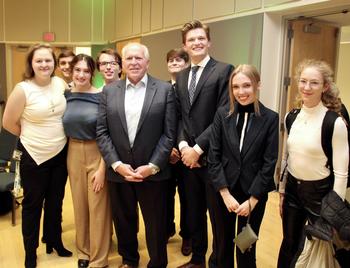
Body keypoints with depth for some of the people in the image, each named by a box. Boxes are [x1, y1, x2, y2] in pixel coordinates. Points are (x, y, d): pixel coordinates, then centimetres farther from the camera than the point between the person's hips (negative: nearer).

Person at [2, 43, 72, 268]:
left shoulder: (60, 83, -3)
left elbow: (71, 110, 14)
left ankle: (55, 242, 39)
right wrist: (32, 137, 4)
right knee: (32, 205, 11)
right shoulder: (22, 89, -16)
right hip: (34, 156, -4)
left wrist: (56, 137, 9)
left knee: (56, 202, 19)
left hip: (60, 153, 4)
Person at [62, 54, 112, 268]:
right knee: (79, 204, 15)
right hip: (73, 154, 4)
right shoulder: (66, 96, 2)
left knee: (98, 207, 4)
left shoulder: (102, 97, -11)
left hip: (97, 154, -4)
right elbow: (64, 128, 11)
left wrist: (102, 168, -14)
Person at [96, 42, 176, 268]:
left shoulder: (165, 90, -3)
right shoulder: (109, 91, 4)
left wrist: (152, 166, -13)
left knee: (155, 224, 11)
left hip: (153, 172, -2)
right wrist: (117, 164, -10)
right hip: (118, 171, 3)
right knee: (123, 221, 19)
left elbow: (169, 133, -6)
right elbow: (102, 132, 1)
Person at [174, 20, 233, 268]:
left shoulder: (224, 70, -7)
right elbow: (180, 116, 10)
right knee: (194, 212, 18)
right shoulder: (181, 76, 13)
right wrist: (183, 145, -7)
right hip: (188, 156, 6)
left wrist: (198, 148, -15)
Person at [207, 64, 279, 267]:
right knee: (222, 245, 16)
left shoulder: (270, 118, -6)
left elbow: (269, 163, -7)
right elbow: (213, 157, -5)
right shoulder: (222, 114, -3)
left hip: (254, 193, -1)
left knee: (247, 247, 14)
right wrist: (226, 194, -9)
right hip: (221, 192, 1)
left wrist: (252, 199, -9)